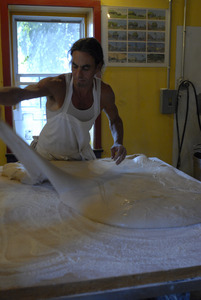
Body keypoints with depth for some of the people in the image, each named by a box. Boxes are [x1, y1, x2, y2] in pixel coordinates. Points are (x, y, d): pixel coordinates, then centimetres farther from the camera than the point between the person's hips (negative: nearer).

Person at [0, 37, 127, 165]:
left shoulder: (104, 92, -11)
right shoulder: (57, 85, -24)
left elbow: (115, 120, 8)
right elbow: (20, 94, -41)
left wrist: (118, 143, -11)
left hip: (81, 153, 3)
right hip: (48, 155, -2)